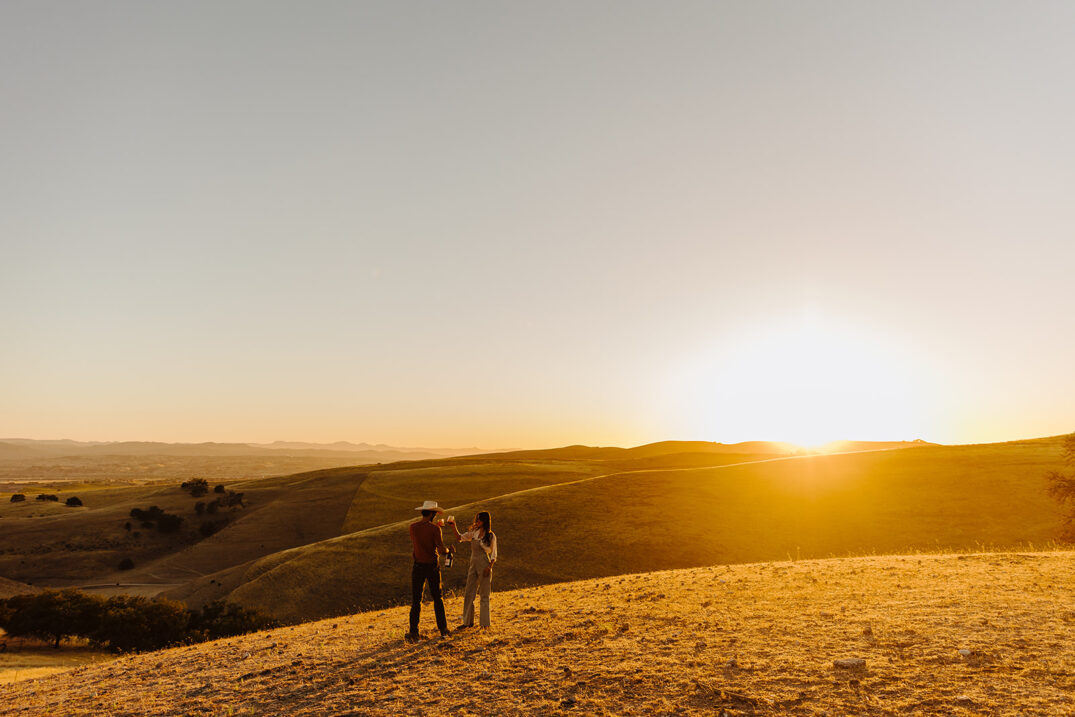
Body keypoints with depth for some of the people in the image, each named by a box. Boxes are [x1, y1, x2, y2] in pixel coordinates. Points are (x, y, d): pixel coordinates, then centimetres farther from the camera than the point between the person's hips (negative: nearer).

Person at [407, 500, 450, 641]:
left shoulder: (413, 527, -3)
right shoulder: (434, 529, -15)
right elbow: (441, 551, -18)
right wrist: (447, 550, 4)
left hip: (418, 567, 2)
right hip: (432, 567, -2)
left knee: (416, 600, 6)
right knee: (437, 598, 13)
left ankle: (414, 633, 2)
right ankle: (443, 629, 18)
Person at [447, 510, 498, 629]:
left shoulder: (491, 535, -6)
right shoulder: (474, 532, 8)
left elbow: (493, 554, -4)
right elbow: (460, 538, 10)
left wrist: (489, 567, -15)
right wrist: (454, 527, -5)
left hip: (484, 566, -6)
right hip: (473, 565, 6)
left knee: (484, 595, 1)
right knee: (468, 594, 8)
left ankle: (484, 623, 11)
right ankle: (468, 622, 17)